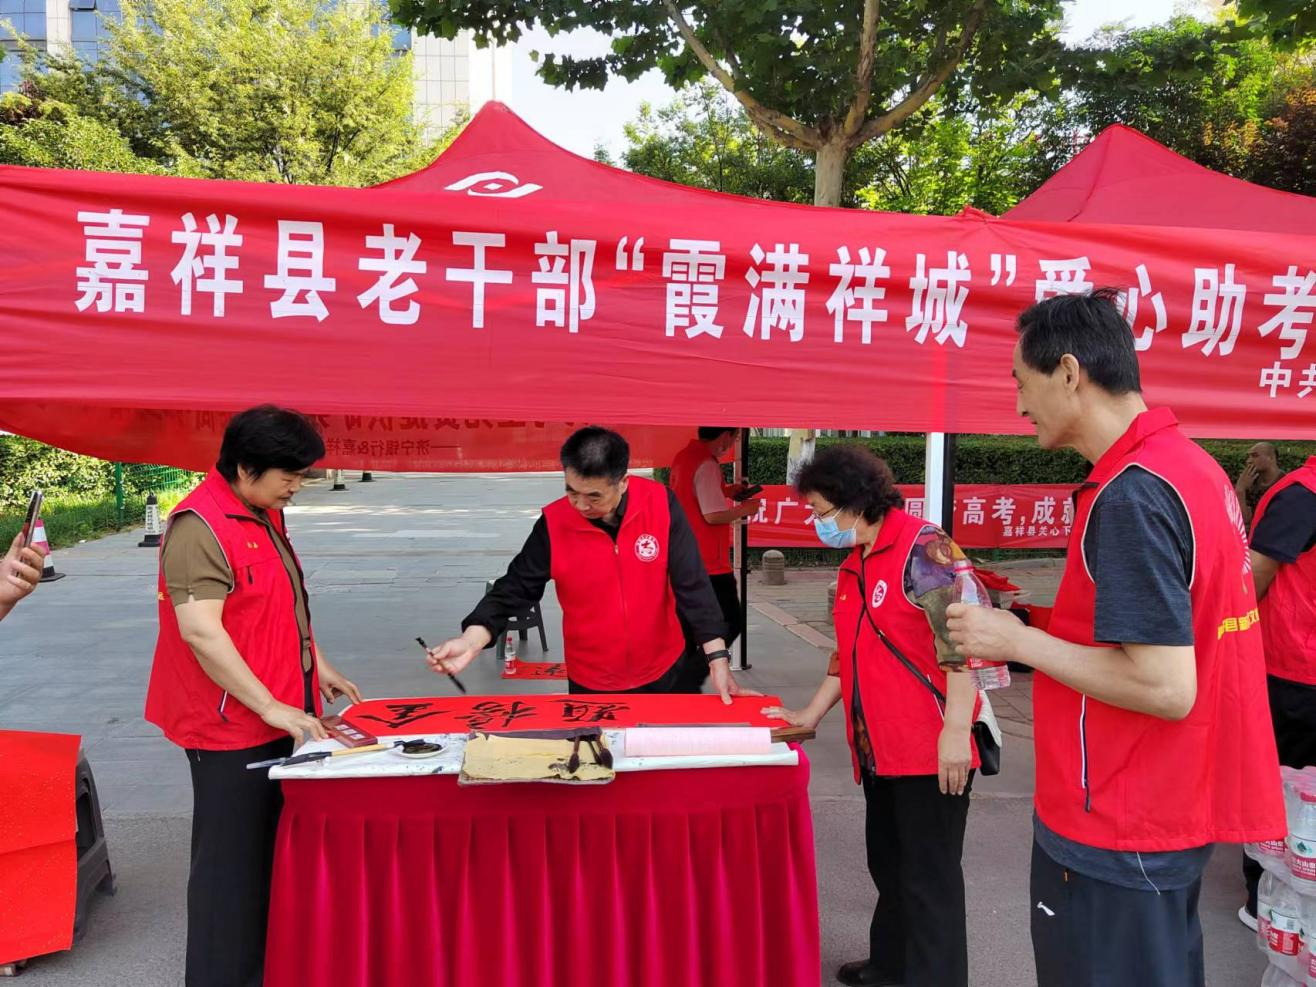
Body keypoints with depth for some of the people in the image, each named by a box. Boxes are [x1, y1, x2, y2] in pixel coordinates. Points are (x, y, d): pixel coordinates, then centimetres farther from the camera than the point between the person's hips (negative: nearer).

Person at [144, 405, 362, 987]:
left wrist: (317, 665, 18)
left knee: (272, 845, 19)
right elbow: (200, 631, -26)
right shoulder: (199, 527, -20)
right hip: (231, 724, -9)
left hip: (279, 713, 9)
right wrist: (271, 707, -24)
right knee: (233, 857, 2)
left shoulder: (267, 515, 10)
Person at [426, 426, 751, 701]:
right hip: (591, 684, 0)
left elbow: (692, 583, -15)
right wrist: (472, 641, -27)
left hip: (663, 674, 1)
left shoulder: (660, 505, -17)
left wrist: (718, 659, -20)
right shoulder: (554, 523, -16)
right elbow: (516, 588, -10)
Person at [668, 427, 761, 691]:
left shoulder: (684, 457, 10)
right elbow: (713, 515, -23)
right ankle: (689, 680, -7)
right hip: (709, 564, -9)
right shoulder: (706, 465, -18)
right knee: (730, 624, -1)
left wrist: (726, 491, 18)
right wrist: (744, 509, -7)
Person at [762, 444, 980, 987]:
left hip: (932, 747, -9)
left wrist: (956, 729, -23)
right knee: (888, 864, 20)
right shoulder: (852, 567, 13)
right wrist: (810, 714, 19)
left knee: (928, 875, 2)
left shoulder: (921, 549, -14)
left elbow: (960, 640, -20)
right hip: (879, 747, 9)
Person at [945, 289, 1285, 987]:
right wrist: (1022, 637, 10)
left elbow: (1165, 688, -26)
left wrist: (1017, 641, -16)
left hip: (1118, 836, -9)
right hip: (1178, 807, 9)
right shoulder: (1191, 464, 7)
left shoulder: (1131, 494, -23)